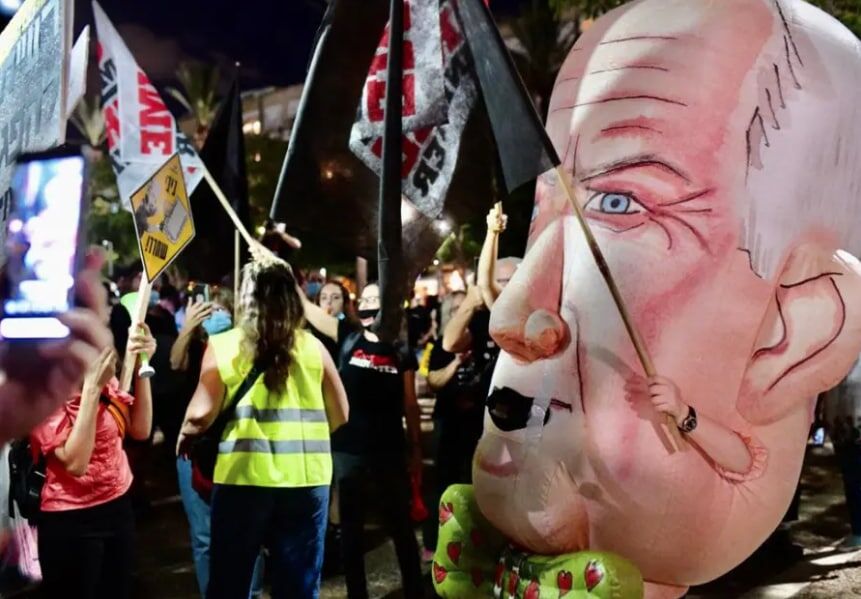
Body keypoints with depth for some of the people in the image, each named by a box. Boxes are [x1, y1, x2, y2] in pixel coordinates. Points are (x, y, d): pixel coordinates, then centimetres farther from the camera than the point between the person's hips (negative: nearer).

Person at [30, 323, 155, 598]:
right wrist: (91, 387, -29)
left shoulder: (102, 375, 2)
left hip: (119, 505, 7)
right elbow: (75, 463, -26)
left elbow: (140, 429, 0)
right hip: (71, 521, -7)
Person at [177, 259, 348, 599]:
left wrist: (184, 436, 14)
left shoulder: (223, 346, -3)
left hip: (244, 478, -1)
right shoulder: (312, 347, 3)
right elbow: (340, 415, 8)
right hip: (306, 479, 2)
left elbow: (201, 415, -7)